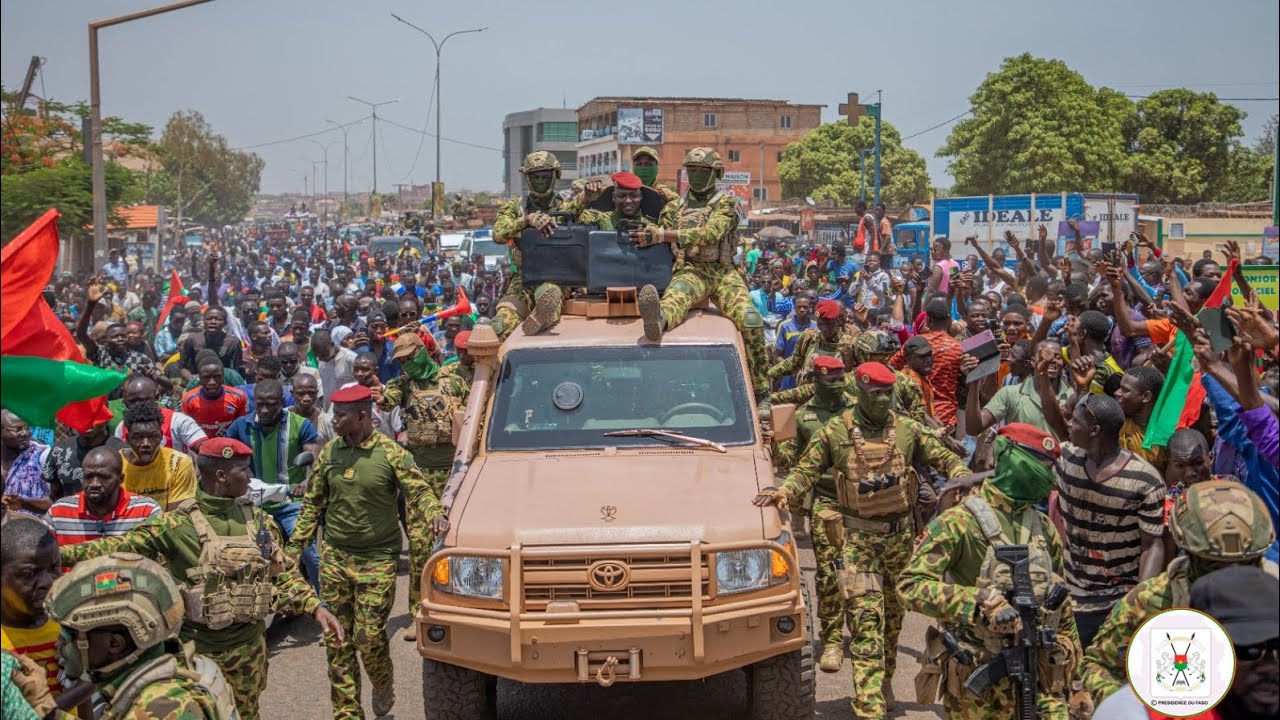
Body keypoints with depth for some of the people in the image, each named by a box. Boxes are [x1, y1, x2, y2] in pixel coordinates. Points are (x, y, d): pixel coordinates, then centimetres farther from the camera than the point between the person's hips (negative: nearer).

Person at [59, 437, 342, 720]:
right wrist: (62, 553, -27)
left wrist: (316, 606, -4)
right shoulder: (179, 524, -13)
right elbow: (123, 546, -17)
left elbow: (283, 572, 8)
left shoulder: (258, 520, 2)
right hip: (197, 648, -4)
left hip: (248, 646, 4)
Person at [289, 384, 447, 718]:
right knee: (337, 640, 4)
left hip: (377, 559, -4)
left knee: (369, 636, -6)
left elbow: (419, 491, -9)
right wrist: (292, 550, 8)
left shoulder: (391, 453, -8)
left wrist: (434, 515, -31)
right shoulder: (329, 454, 3)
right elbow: (312, 506, 11)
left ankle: (384, 687, 25)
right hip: (334, 557, 4)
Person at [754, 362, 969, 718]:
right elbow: (807, 470, 1)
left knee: (893, 615, 14)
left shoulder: (907, 429, 3)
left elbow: (944, 458, 10)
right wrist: (784, 491, -17)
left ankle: (883, 685, 31)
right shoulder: (836, 432, -2)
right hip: (859, 537, -3)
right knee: (865, 619, -10)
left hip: (901, 534, 3)